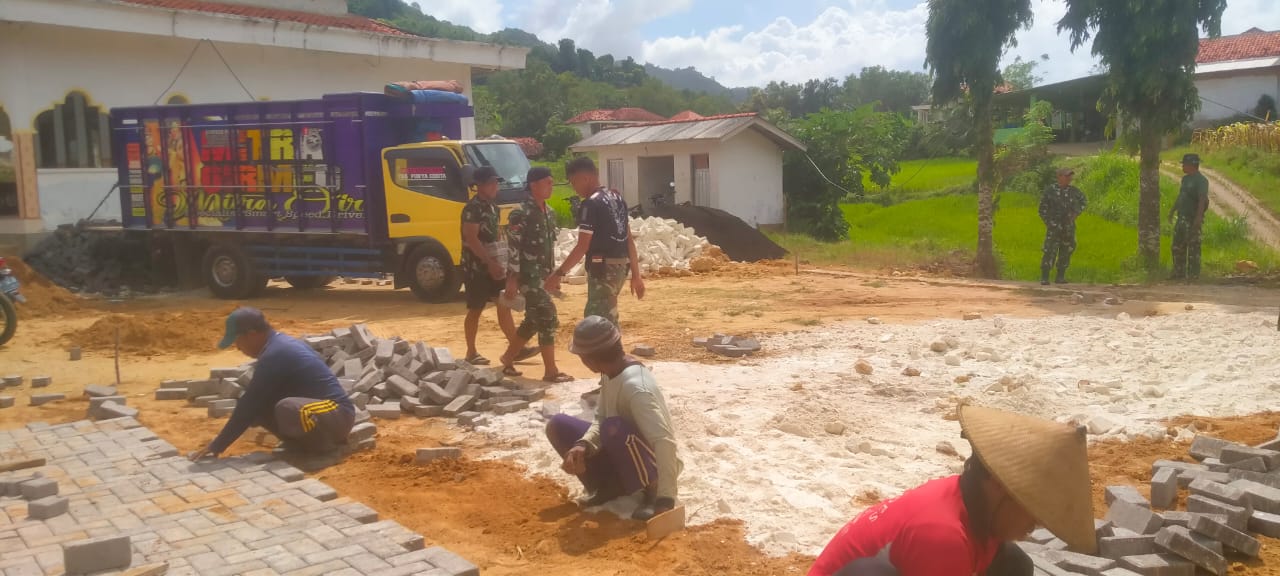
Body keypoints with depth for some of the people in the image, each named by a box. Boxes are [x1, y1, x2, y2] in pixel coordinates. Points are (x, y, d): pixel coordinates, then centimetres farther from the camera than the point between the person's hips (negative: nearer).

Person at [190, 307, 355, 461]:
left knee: (287, 409, -38)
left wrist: (217, 446, -8)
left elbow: (249, 406, -16)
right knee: (259, 406, 6)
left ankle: (326, 445, -11)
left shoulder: (273, 356, -18)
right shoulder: (282, 344, 12)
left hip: (338, 416, -10)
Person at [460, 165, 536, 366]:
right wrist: (490, 263, -23)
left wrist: (497, 263, 14)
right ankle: (471, 353, 11)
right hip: (476, 267, -8)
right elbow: (471, 239, -21)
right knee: (475, 310, 1)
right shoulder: (473, 208, -14)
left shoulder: (492, 207, 13)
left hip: (492, 266, 8)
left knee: (504, 306, 4)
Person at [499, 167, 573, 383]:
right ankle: (551, 371, -3)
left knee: (533, 320, 15)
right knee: (548, 318, -10)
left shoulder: (549, 213, 12)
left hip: (542, 275, 9)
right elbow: (513, 249, -17)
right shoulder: (521, 214, -15)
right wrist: (512, 280, -19)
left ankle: (508, 358, 30)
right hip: (528, 275, -9)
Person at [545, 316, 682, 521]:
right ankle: (608, 486, 3)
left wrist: (666, 498, -45)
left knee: (614, 428, -39)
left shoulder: (635, 386, -31)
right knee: (558, 425, -2)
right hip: (622, 456, 8)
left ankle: (652, 490, -15)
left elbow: (665, 441, -38)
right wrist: (582, 445, -20)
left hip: (654, 463, -8)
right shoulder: (610, 373, -4)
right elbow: (600, 420, 2)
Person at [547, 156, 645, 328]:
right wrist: (636, 274, 17)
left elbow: (582, 247, -17)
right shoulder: (617, 198, 13)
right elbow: (629, 239, 14)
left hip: (603, 267, -9)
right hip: (620, 265, 9)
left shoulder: (590, 204, -14)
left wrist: (558, 274, -12)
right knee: (593, 315, 20)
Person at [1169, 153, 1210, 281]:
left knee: (1193, 247, -4)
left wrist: (1198, 218, -29)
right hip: (1182, 218, 9)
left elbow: (1202, 200, -22)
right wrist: (1172, 211, 30)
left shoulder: (1201, 180, -13)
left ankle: (1193, 274, 1)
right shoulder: (1185, 178, 15)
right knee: (1177, 246, 12)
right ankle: (1179, 273, 19)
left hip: (1193, 219, -9)